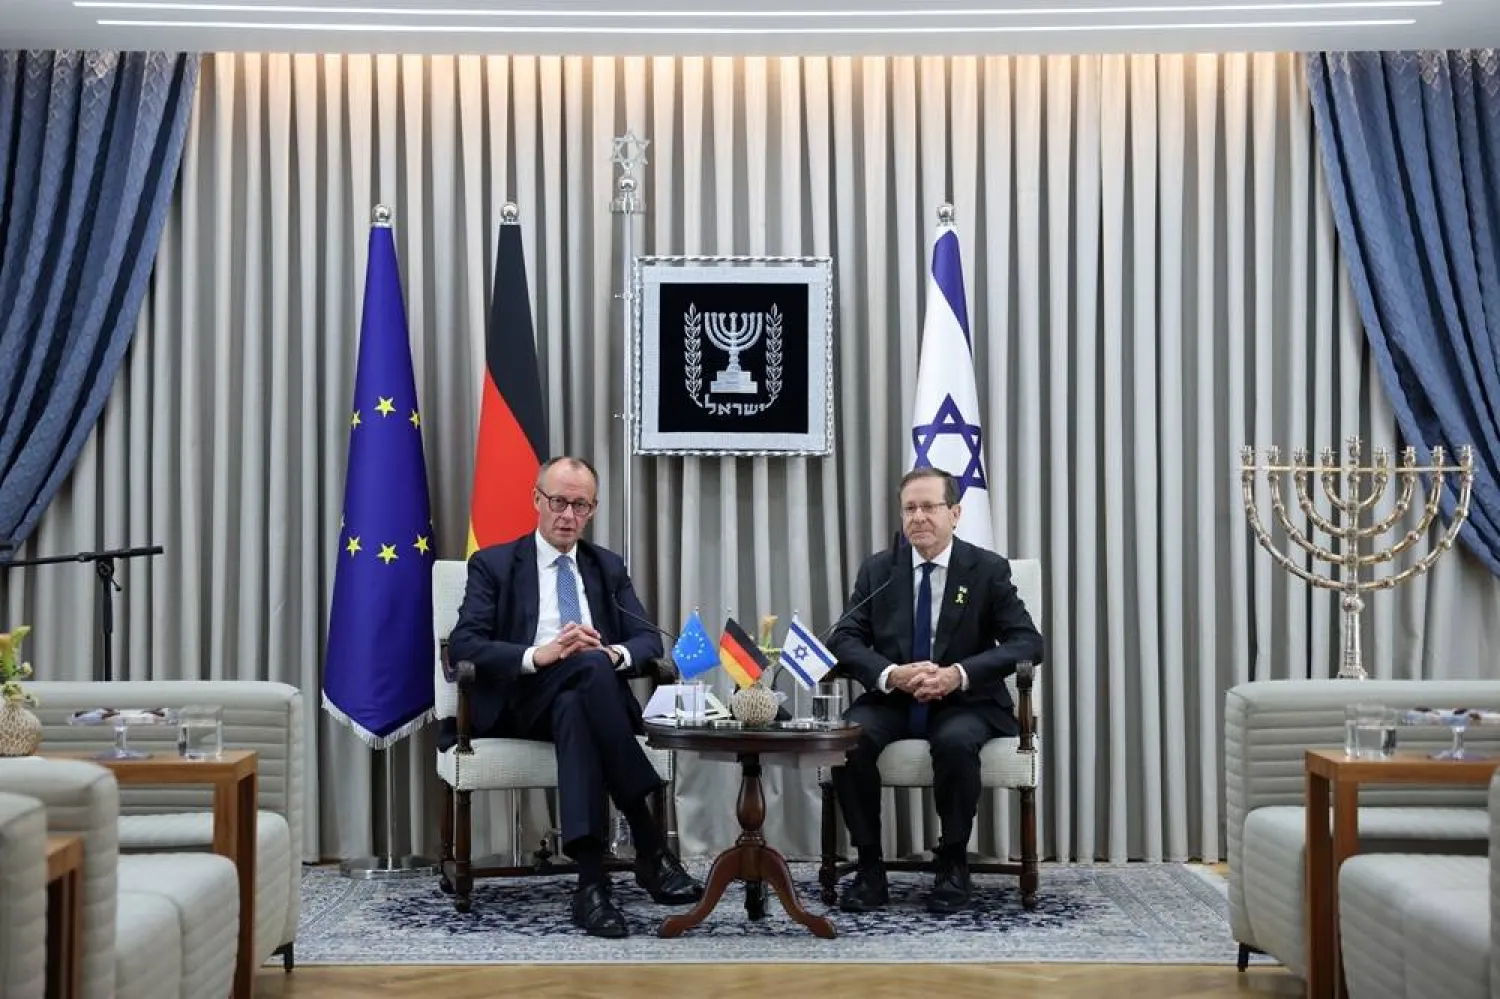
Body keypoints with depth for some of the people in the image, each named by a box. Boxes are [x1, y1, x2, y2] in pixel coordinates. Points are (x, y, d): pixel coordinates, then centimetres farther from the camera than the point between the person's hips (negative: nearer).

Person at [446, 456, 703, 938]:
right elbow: (462, 645, -4)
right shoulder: (493, 564, 10)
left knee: (574, 710, -38)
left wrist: (615, 653, -14)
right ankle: (649, 846, -36)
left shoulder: (608, 566, 21)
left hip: (587, 698, 2)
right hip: (521, 700, -2)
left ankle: (591, 881, -43)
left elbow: (648, 640, 11)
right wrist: (539, 654, -21)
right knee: (590, 666, -36)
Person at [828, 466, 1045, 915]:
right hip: (892, 700, 2)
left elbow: (1027, 642, -8)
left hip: (964, 702, -2)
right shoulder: (878, 569, 7)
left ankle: (953, 865, -14)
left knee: (955, 742, -36)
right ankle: (869, 868, -15)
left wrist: (958, 674, -23)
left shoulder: (989, 569, 0)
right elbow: (844, 639, -1)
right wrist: (889, 674, -22)